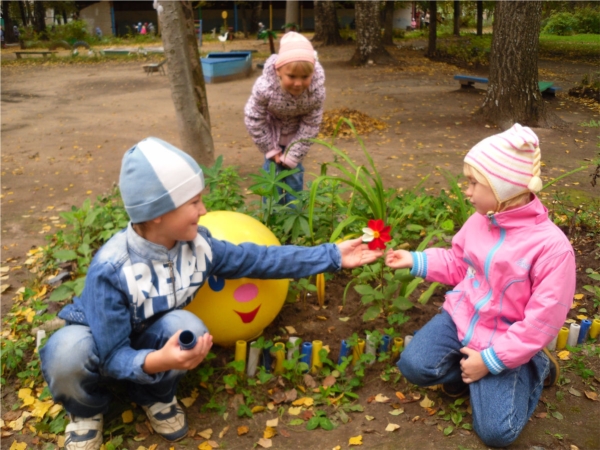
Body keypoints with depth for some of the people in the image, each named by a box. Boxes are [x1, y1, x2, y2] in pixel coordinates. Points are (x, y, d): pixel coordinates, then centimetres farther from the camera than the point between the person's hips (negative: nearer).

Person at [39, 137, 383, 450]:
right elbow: (113, 356, -30)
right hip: (100, 345, -3)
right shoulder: (112, 269, -34)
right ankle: (87, 410, -1)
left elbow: (260, 259, -10)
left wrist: (333, 257, -11)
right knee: (67, 353, -39)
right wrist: (155, 362, -53)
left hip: (157, 339, 4)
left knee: (187, 326, -32)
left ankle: (156, 397, 2)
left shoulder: (196, 244, -18)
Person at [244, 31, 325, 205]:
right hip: (272, 129, -1)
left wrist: (293, 156, -14)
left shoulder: (317, 90, -33)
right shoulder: (264, 87, -39)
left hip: (295, 132, 1)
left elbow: (310, 126, -18)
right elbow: (254, 120, -22)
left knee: (294, 171, 7)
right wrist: (271, 150, -13)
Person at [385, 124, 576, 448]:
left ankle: (533, 367, 18)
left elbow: (543, 320, -21)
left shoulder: (551, 245, -23)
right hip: (461, 317, 4)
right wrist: (414, 260, -3)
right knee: (414, 366, -20)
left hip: (503, 341, -4)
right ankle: (465, 369, 10)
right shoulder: (480, 220, -6)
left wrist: (490, 360, -20)